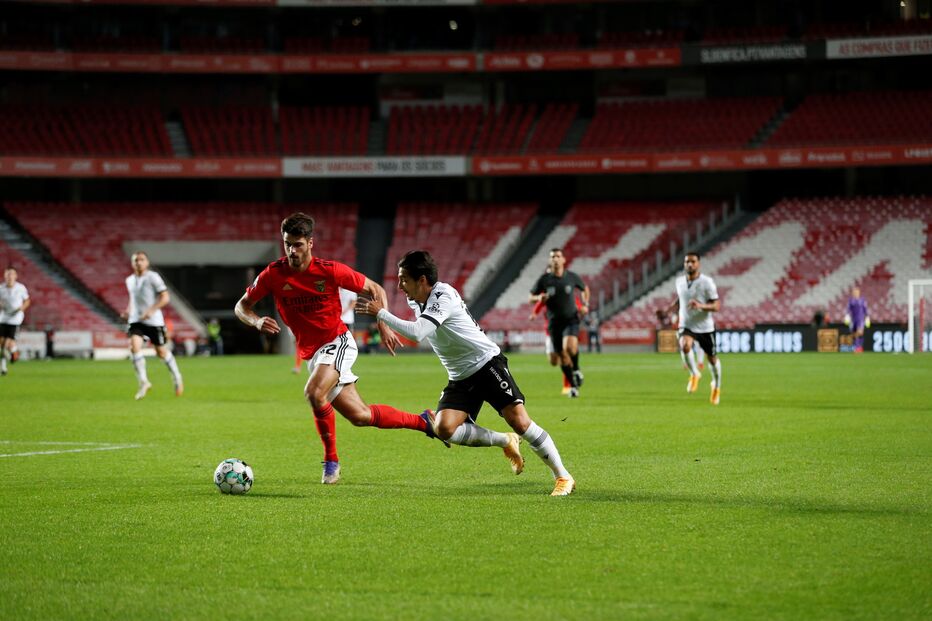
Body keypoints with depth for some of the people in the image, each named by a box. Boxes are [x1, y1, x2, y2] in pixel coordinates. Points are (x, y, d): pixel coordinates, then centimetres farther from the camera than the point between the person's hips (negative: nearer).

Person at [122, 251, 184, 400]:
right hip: (135, 320, 4)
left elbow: (165, 298, -14)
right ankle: (143, 382, -13)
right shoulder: (130, 280, 9)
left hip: (154, 321, -4)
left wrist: (151, 310, -25)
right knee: (134, 346, -19)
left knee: (161, 351, 7)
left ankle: (177, 378, 31)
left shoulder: (153, 277, -9)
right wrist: (128, 311, 10)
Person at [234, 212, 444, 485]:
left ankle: (331, 460, -12)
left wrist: (384, 325, -11)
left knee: (314, 392, -32)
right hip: (311, 354, 4)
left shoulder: (330, 270, -14)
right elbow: (241, 306, 2)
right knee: (359, 416, 4)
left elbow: (375, 289, -1)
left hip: (337, 342, -4)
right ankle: (422, 421, 25)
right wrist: (257, 321, -19)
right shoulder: (273, 274, -8)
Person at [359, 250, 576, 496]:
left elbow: (416, 333, -34)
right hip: (460, 378, 8)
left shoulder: (443, 297, -21)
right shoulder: (416, 301, 6)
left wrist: (381, 313, -26)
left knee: (519, 421, -17)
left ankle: (563, 477, -3)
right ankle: (506, 442, 6)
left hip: (487, 363, -8)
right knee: (444, 428, -16)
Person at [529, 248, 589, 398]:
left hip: (571, 319, -1)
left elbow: (585, 288, 17)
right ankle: (573, 386, 20)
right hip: (554, 322, 1)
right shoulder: (544, 279, -4)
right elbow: (531, 298, 4)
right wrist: (539, 298, -18)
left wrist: (585, 305, 3)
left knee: (570, 346, -28)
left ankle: (576, 369, 1)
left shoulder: (572, 277, -2)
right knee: (562, 356, 3)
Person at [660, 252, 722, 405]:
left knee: (712, 358, 12)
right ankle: (694, 374, -4)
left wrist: (701, 306, -33)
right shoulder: (679, 281, 0)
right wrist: (668, 310, 5)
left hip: (705, 327, -2)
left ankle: (716, 386, 41)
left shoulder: (707, 282, -14)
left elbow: (717, 306, -15)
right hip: (686, 325, 2)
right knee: (685, 346, -30)